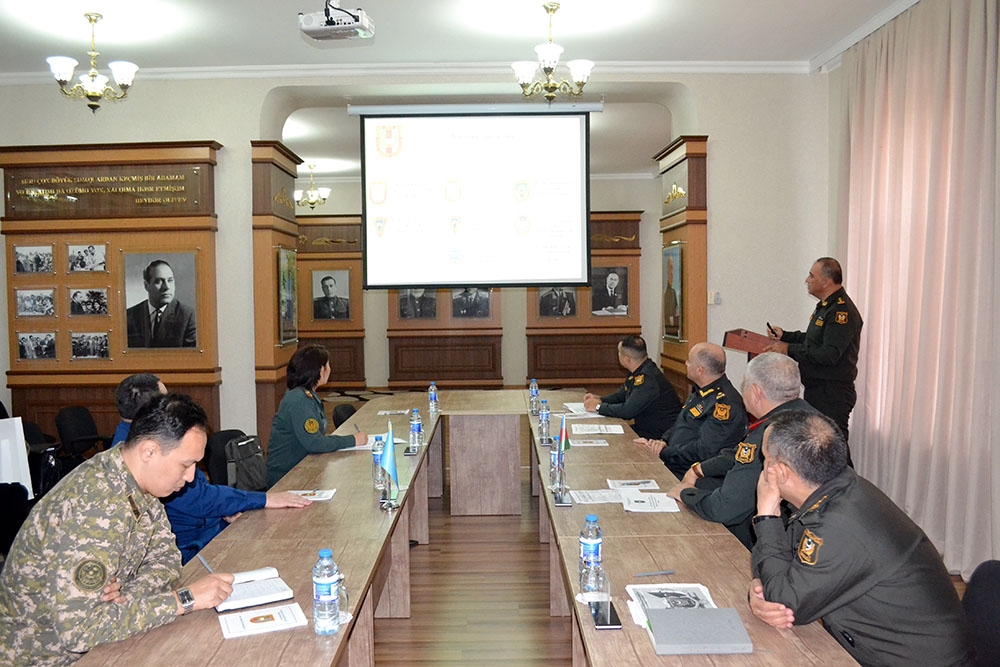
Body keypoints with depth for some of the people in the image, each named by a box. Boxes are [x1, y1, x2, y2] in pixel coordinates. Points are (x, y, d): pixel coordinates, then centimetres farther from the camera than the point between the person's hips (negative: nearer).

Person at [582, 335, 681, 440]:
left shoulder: (648, 378, -26)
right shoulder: (638, 372, 7)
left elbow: (628, 411, -27)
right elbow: (620, 395, 21)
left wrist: (599, 407, -15)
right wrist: (600, 400, 3)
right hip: (645, 427, 10)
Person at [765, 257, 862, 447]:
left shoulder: (842, 311, -19)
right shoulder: (825, 306, 15)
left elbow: (829, 354, -27)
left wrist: (789, 349, -21)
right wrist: (785, 336, 15)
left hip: (833, 394, -11)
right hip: (817, 389, 11)